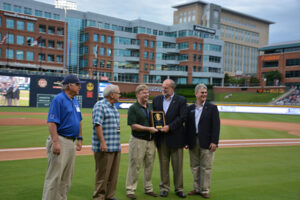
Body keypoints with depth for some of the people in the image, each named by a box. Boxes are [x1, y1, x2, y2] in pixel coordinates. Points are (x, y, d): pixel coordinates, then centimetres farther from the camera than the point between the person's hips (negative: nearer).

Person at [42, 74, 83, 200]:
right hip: (60, 141, -9)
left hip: (71, 142, 9)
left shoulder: (75, 101, 14)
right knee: (54, 176, -5)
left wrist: (79, 139, 17)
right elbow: (52, 122, -19)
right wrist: (56, 142, -25)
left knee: (67, 177, 14)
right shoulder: (58, 99, -12)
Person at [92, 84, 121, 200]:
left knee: (113, 174, 12)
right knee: (102, 174, -3)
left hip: (116, 147, 9)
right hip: (104, 147, -9)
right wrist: (102, 142, -22)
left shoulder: (114, 107, 18)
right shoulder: (100, 106, -9)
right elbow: (97, 125, -17)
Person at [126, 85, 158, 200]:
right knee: (135, 166, -1)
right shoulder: (133, 108, -6)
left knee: (149, 166, 12)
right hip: (138, 141, -6)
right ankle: (130, 190, 8)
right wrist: (149, 129, -17)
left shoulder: (151, 107, 14)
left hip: (150, 141, 6)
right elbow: (133, 125, -14)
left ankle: (148, 189, 24)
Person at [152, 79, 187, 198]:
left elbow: (182, 117, -9)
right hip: (161, 137, 3)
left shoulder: (181, 100, -1)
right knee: (163, 165, 8)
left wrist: (169, 127, -16)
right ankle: (164, 188, 19)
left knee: (178, 165, 4)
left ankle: (179, 189, 17)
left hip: (175, 137, -2)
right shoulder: (157, 99, 11)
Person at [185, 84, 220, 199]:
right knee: (194, 167, 11)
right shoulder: (190, 108, 10)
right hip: (193, 142, 3)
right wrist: (186, 141, 4)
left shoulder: (212, 108, 1)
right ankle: (197, 188, 23)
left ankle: (205, 190, 13)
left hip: (206, 142, -3)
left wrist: (214, 141, -12)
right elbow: (187, 125, 9)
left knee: (206, 167, 1)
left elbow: (216, 126, -5)